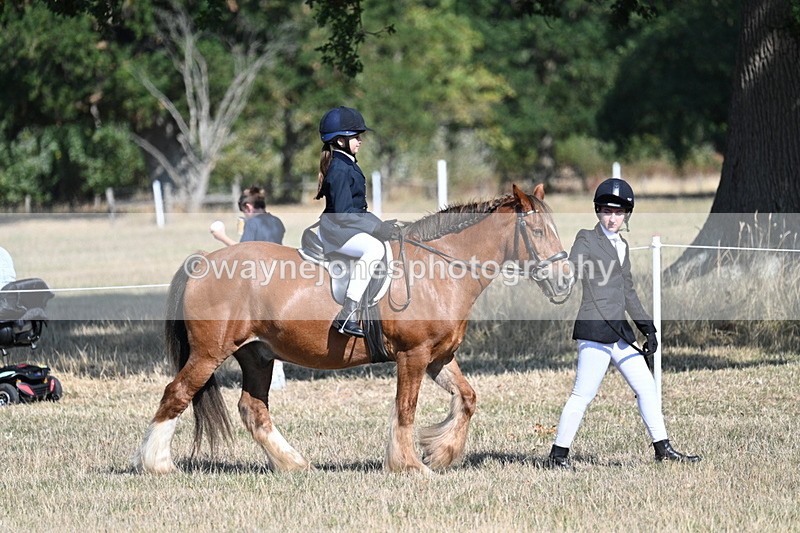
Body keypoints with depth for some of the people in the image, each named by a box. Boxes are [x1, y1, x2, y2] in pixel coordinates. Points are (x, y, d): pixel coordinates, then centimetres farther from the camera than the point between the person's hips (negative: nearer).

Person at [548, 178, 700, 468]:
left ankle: (663, 449, 17)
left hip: (619, 332, 8)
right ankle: (558, 454, -3)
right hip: (595, 329, -8)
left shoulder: (622, 246, 19)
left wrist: (647, 327, 21)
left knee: (647, 387, 9)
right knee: (583, 395, -8)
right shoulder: (586, 239, -3)